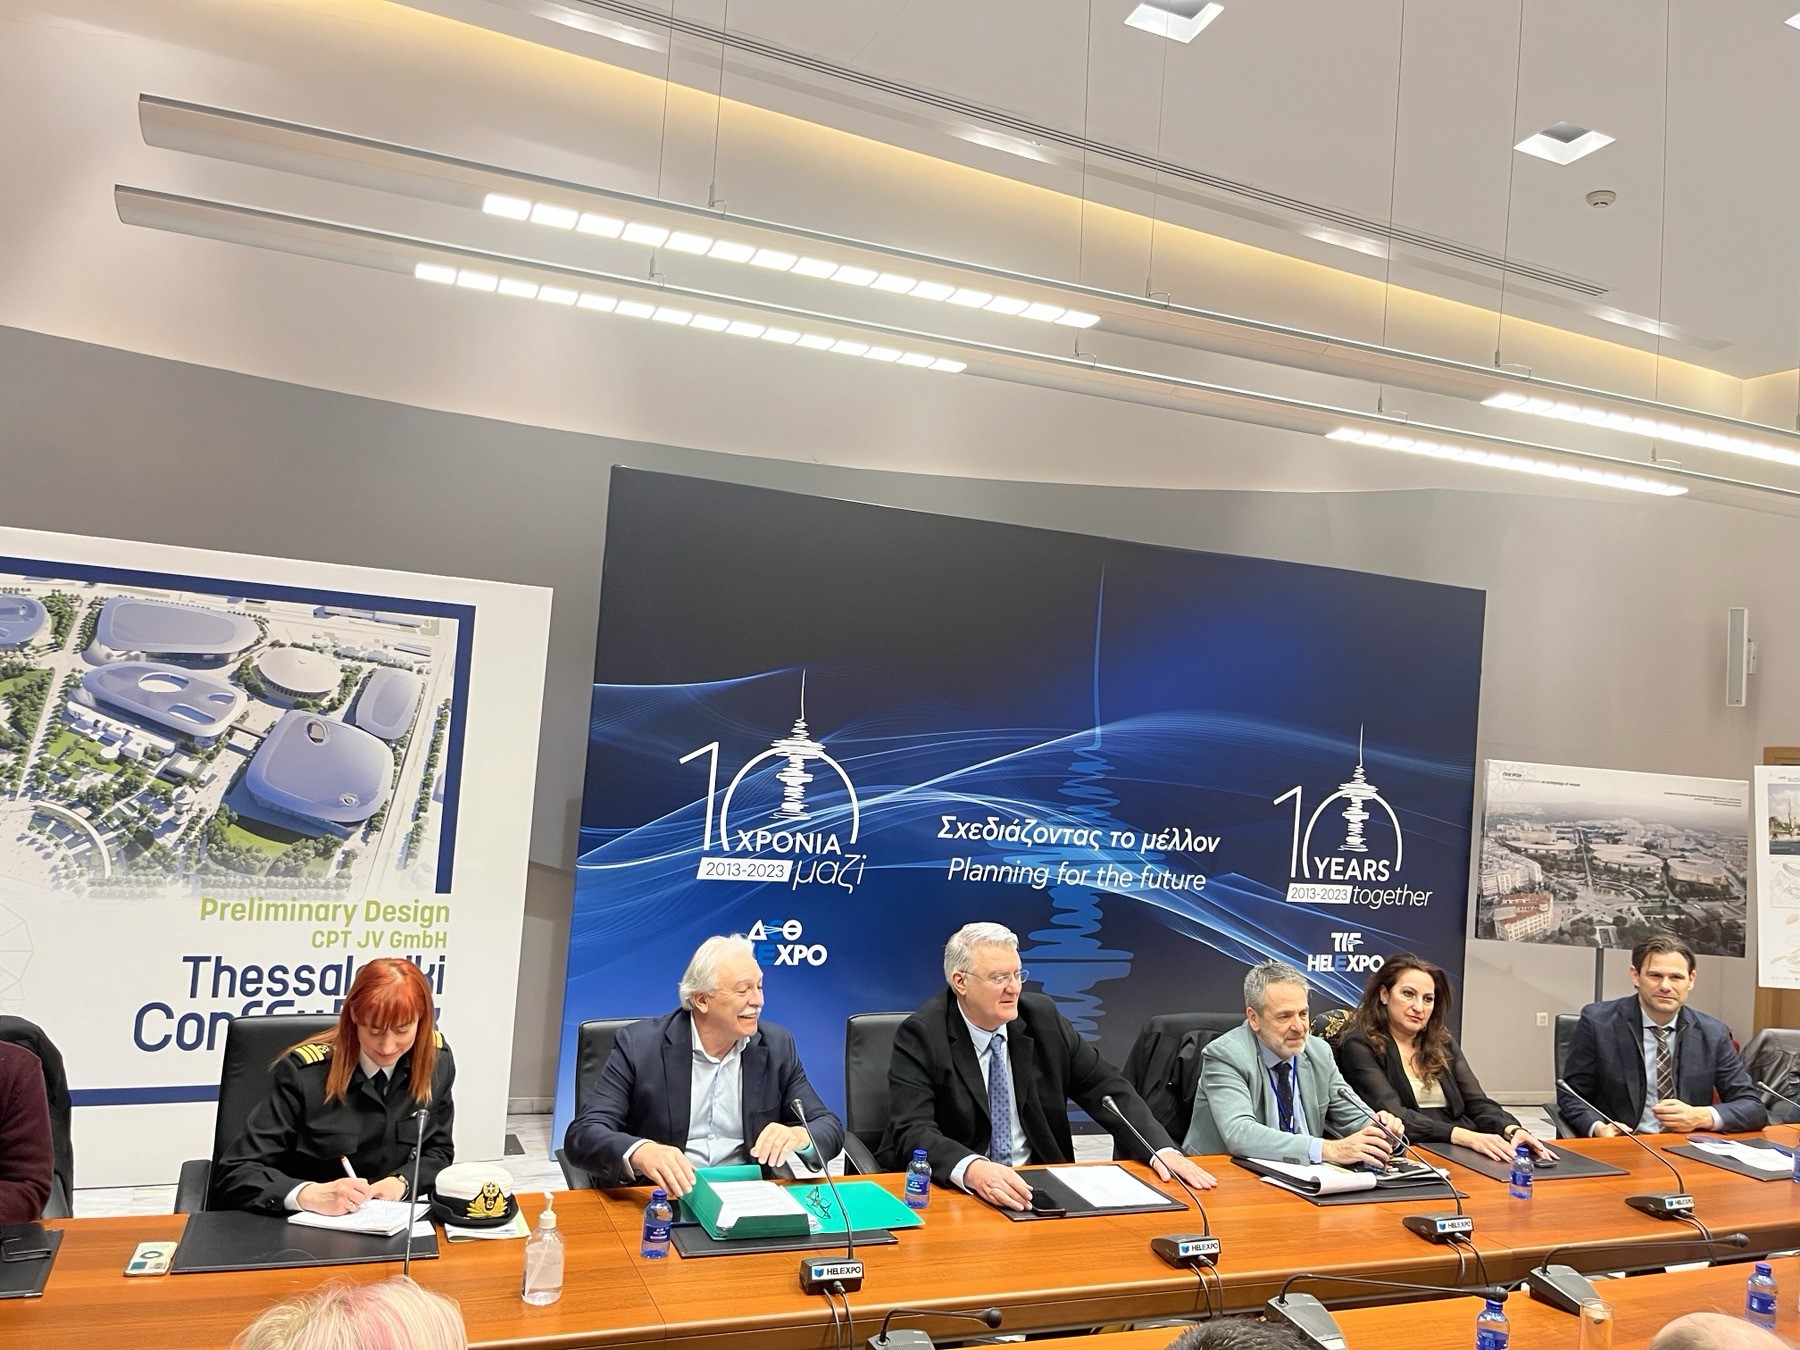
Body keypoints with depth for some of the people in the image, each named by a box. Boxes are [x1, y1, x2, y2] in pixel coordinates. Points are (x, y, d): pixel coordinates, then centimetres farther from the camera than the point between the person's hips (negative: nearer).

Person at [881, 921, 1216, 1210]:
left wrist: (1162, 1149, -11)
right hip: (951, 1189, -3)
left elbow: (1105, 1087, 5)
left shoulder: (1042, 1017, 0)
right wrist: (974, 1169, -42)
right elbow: (913, 1132, -23)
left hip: (1037, 1181, 4)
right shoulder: (921, 1036, -13)